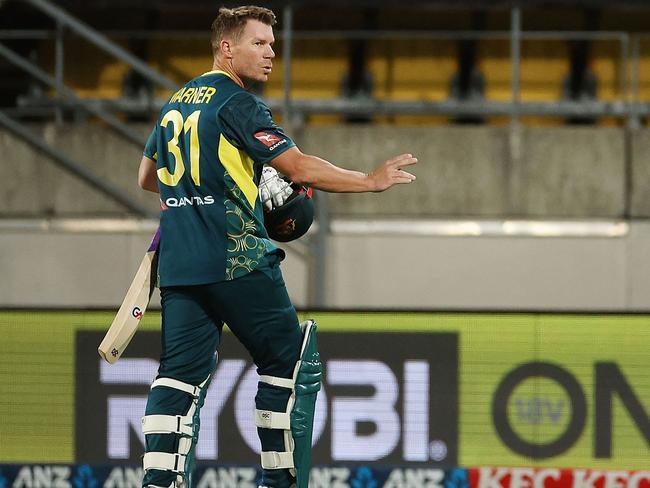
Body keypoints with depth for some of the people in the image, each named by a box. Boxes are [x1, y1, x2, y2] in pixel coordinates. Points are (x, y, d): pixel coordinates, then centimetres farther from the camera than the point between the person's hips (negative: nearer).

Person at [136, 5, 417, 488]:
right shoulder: (237, 102, -8)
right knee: (289, 359, 4)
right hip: (238, 259, -7)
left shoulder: (176, 103, 17)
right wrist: (371, 180, -8)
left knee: (180, 372, 4)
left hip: (177, 262, 7)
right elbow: (298, 167, -16)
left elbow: (148, 177, 28)